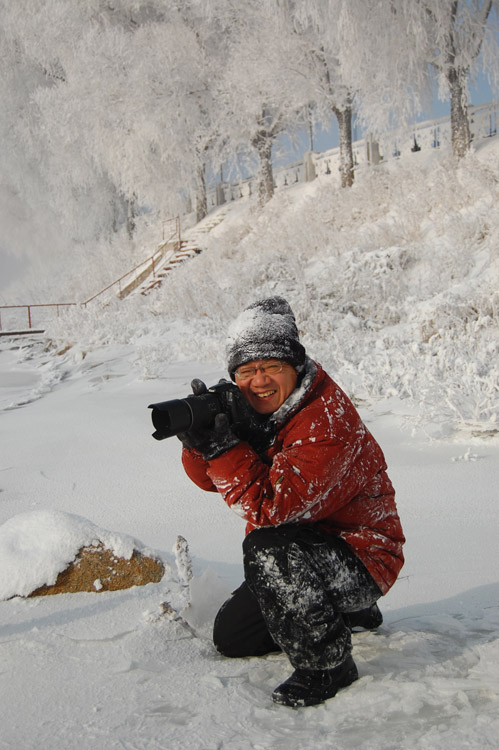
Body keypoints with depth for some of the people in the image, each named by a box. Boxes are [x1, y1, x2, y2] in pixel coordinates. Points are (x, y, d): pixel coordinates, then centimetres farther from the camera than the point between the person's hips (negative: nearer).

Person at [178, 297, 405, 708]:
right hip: (301, 553, 9)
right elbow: (212, 478, 0)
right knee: (231, 638, 13)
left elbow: (271, 507, -33)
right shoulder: (254, 407, -2)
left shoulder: (328, 420, -29)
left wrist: (223, 446, -37)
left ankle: (327, 663, -16)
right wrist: (199, 437, -21)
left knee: (266, 548, -35)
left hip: (360, 557, -9)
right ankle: (344, 612, 27)